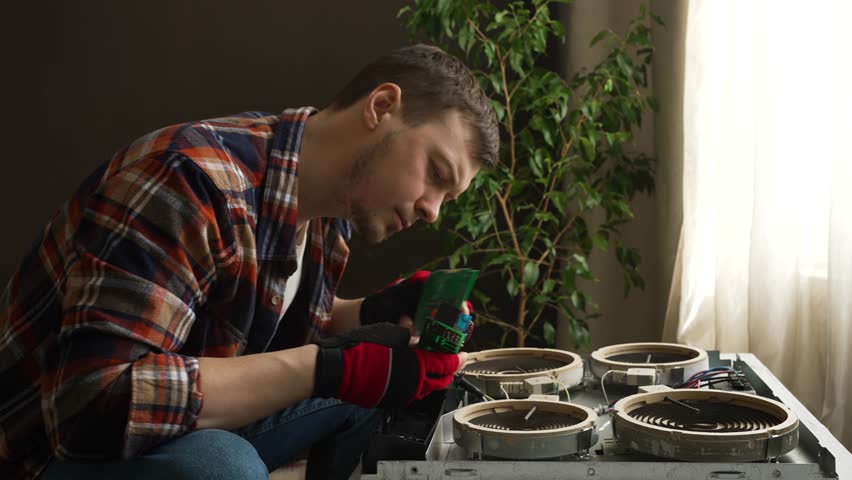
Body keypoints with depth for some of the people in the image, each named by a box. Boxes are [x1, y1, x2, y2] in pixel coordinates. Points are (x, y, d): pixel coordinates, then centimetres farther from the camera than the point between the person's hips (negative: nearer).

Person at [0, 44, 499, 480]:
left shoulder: (332, 207, -2)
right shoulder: (192, 178, -29)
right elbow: (94, 405, -36)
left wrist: (375, 313, -8)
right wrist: (330, 367, -34)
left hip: (202, 427, 8)